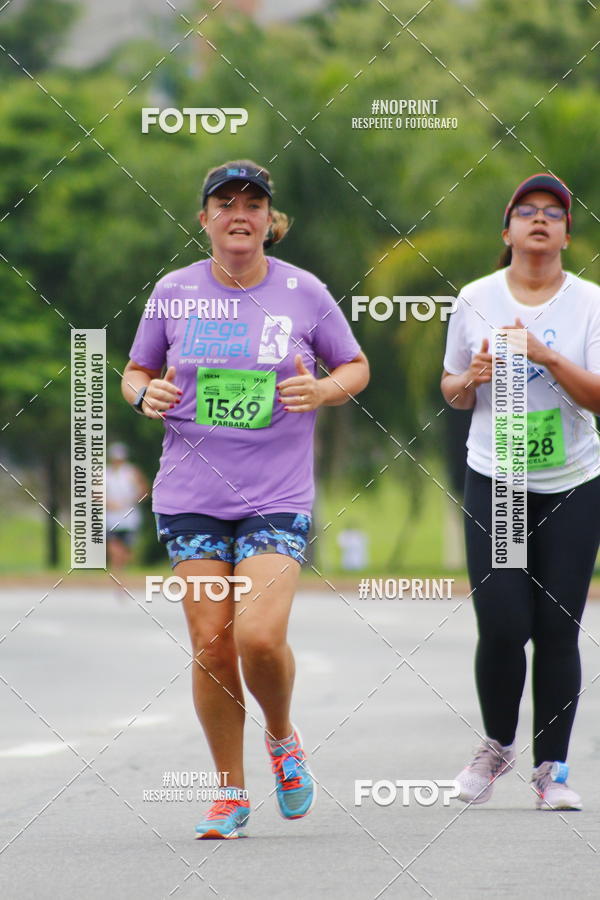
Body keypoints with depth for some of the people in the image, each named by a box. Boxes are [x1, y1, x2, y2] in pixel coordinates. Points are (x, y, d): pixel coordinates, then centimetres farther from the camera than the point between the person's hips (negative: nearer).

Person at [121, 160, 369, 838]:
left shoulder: (303, 292, 1)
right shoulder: (174, 292, 4)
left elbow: (355, 366, 13)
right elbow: (135, 371, 16)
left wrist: (324, 390, -8)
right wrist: (145, 394, -7)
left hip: (278, 497, -2)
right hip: (191, 497, 2)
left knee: (260, 637, -17)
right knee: (211, 644, -3)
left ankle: (281, 735, 16)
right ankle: (230, 792, 14)